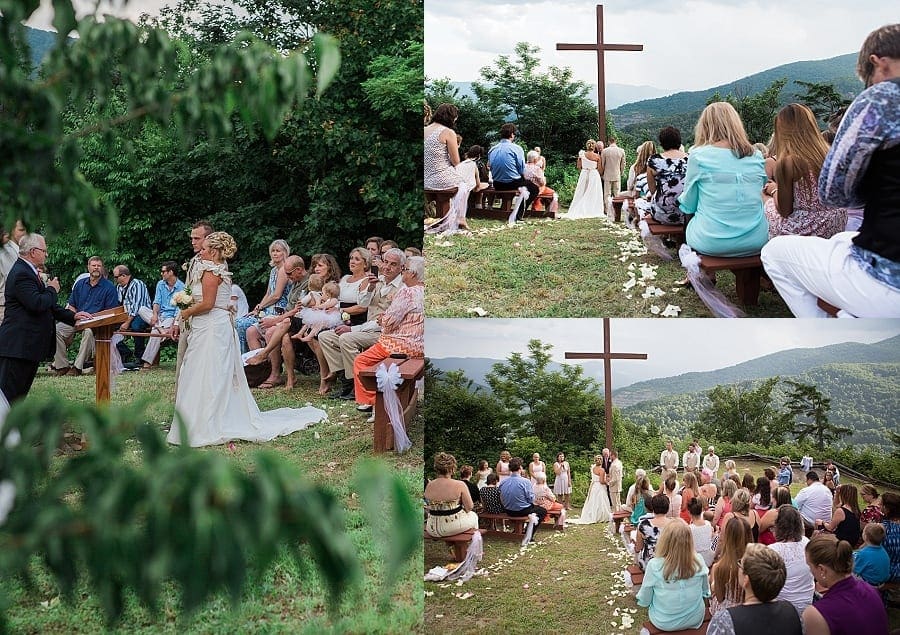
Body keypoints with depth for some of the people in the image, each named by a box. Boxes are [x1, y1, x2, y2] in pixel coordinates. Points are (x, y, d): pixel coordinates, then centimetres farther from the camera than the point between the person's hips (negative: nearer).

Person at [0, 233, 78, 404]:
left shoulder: (29, 272, 19)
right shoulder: (21, 274, -15)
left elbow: (48, 307, 23)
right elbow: (37, 304, -26)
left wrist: (72, 316, 13)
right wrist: (52, 290, -8)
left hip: (29, 345, 11)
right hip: (17, 346, -11)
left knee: (19, 395, 12)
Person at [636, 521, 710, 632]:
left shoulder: (654, 565, -24)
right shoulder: (698, 561, -18)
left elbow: (644, 601, -12)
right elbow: (706, 592, 0)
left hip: (664, 623, -2)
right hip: (695, 619, 2)